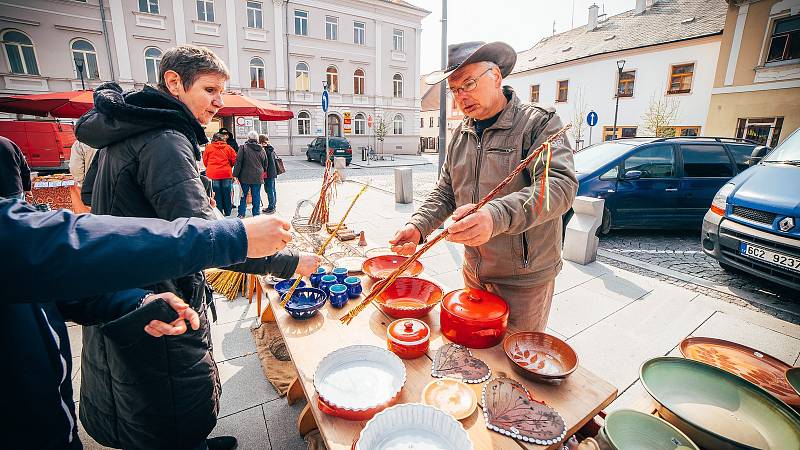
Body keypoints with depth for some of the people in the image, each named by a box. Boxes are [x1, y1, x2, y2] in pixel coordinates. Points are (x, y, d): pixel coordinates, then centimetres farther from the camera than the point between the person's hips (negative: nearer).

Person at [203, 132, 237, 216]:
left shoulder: (208, 147, 1)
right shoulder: (228, 147, 2)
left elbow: (205, 160, 7)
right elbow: (234, 159, 3)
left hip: (213, 174, -1)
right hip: (227, 174, 1)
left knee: (217, 194, 6)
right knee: (226, 194, 8)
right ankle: (227, 213, 15)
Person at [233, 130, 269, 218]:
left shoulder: (243, 147, -7)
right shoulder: (262, 149, 6)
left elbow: (238, 162, -10)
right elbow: (265, 164, 14)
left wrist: (235, 175, -7)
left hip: (245, 176, -3)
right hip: (257, 177, 3)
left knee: (243, 195, 8)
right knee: (256, 196, 9)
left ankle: (241, 214, 11)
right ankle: (256, 214, 14)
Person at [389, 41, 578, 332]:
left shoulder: (539, 123, -12)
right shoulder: (460, 136, 7)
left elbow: (560, 184, -26)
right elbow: (445, 192, 9)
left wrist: (497, 216, -43)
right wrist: (418, 226, -10)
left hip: (524, 279, -5)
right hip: (474, 272, 6)